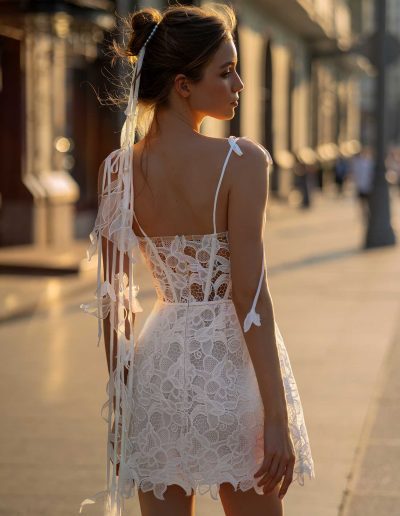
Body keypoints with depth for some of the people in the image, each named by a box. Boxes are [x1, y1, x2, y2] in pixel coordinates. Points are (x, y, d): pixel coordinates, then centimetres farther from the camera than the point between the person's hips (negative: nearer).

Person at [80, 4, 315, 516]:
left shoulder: (117, 169, 0)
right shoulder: (241, 161, -14)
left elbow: (112, 300, 3)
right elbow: (249, 295, -17)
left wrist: (119, 399, 13)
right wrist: (277, 417, -14)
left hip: (158, 363, 4)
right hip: (229, 360, -4)